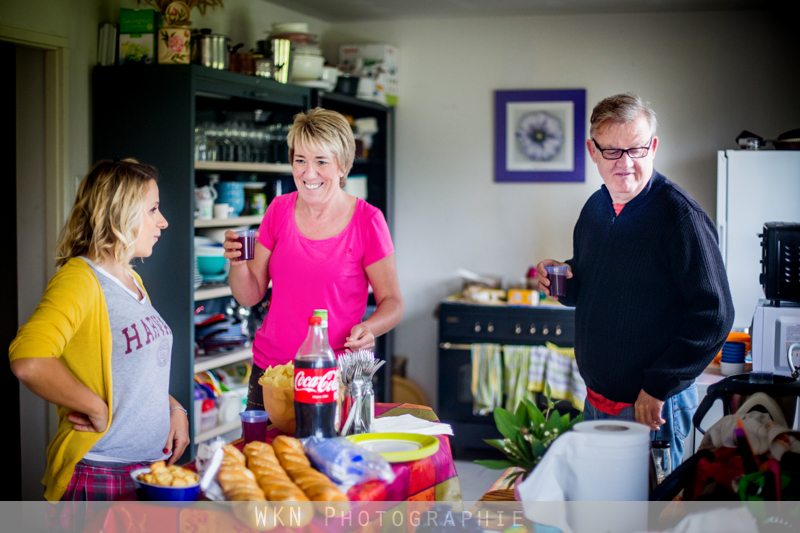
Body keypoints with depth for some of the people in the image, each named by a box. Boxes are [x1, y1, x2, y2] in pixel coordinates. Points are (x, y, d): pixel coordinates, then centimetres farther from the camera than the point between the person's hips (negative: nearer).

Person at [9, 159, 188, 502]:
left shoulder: (132, 281, 14)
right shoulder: (79, 279, -15)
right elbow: (28, 361, -32)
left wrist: (174, 408, 8)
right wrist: (97, 409, -22)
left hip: (153, 464, 8)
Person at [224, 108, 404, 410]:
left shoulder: (367, 220, -7)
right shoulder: (280, 210, 4)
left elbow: (392, 303, -2)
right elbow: (250, 296, 6)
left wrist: (368, 329, -22)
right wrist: (237, 262, -14)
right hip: (269, 371, 3)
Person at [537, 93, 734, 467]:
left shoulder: (679, 216, -17)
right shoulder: (595, 208, 7)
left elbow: (714, 316, -19)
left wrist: (658, 387, -20)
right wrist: (563, 280, -2)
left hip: (651, 407, -7)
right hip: (596, 401, 7)